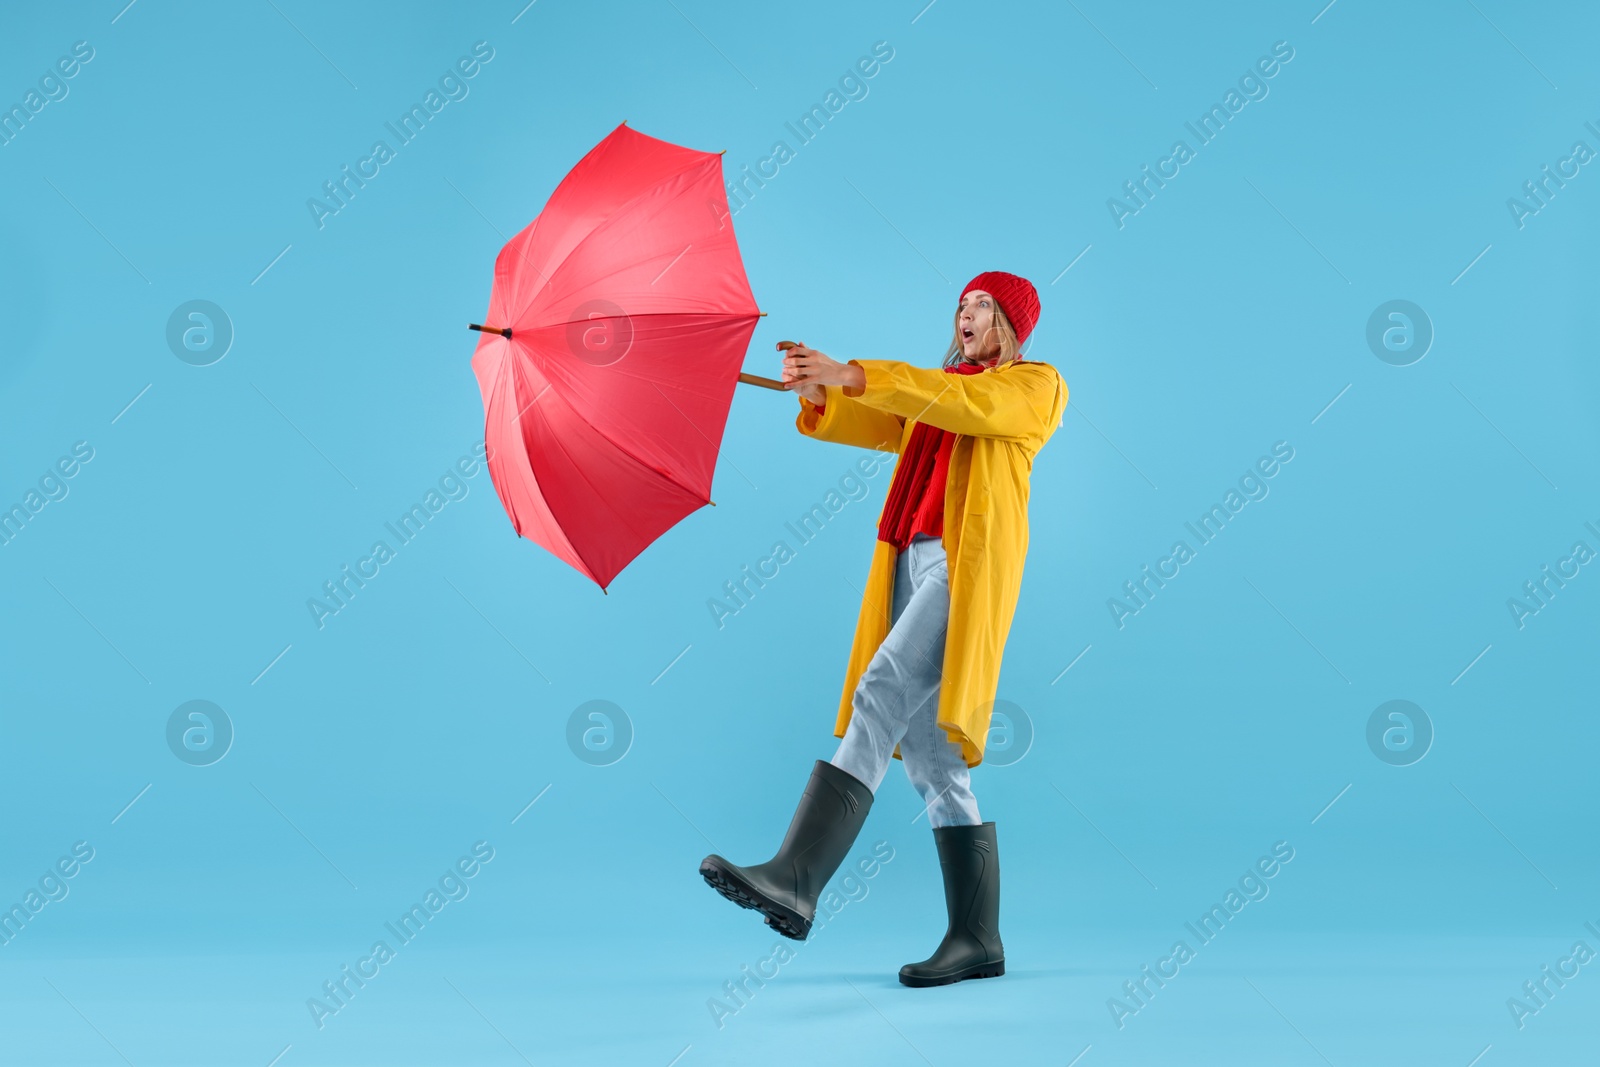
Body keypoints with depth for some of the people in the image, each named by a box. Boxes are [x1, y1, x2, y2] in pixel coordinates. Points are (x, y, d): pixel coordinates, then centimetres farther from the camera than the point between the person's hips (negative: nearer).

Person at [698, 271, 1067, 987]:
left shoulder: (1035, 384, 10)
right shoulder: (932, 395, 32)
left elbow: (966, 402, -9)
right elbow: (866, 424, 17)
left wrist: (853, 374, -16)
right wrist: (817, 393, -5)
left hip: (967, 566, -8)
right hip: (910, 564, 8)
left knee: (880, 698, -25)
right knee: (929, 757, 2)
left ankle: (795, 881, -37)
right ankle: (977, 940, 5)